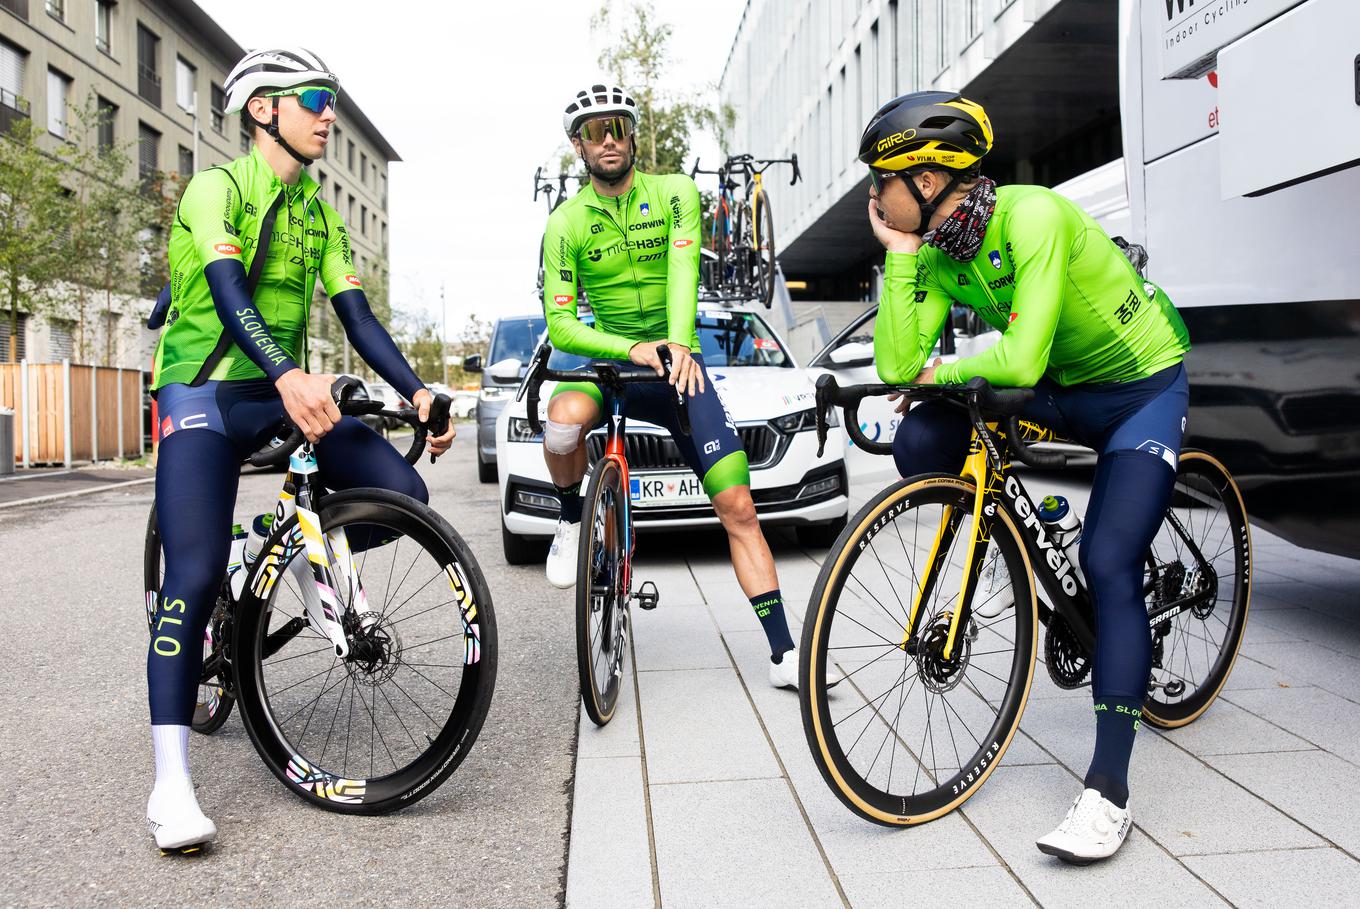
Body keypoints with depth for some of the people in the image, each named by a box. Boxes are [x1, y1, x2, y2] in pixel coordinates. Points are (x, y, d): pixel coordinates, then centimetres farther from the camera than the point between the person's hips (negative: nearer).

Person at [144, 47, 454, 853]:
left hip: (284, 392, 6)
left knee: (404, 491, -14)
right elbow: (227, 292, -24)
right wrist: (290, 377, -42)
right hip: (205, 391, -6)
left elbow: (357, 315, 6)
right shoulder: (217, 187, -7)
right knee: (196, 575, -18)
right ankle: (172, 785, -13)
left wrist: (417, 391, -9)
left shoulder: (319, 214, 14)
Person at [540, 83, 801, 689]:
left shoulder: (674, 193, -2)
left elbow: (683, 270, -18)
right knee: (563, 419, -37)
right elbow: (559, 325, -9)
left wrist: (679, 345, -36)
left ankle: (784, 654, -2)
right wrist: (631, 348, -26)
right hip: (606, 361, 0)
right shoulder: (566, 223, -2)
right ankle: (572, 521, -5)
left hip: (677, 366, 0)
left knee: (738, 509, -9)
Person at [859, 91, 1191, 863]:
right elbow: (897, 366, -18)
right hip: (1060, 389, 7)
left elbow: (1019, 360, -38)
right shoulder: (936, 250, -8)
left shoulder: (1032, 216, -29)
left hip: (1142, 387, -6)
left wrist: (938, 370, -20)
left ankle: (1109, 789, -11)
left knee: (1108, 564, -20)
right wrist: (900, 253, -20)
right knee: (920, 443, -14)